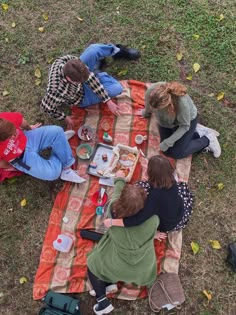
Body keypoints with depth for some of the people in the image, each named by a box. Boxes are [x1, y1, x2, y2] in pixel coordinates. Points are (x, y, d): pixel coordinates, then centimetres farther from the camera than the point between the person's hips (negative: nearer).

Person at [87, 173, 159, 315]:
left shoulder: (113, 209, -29)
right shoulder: (152, 219, -30)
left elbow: (117, 190, -6)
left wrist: (120, 179, 14)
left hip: (118, 266, -2)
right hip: (144, 269, 2)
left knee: (92, 263, 25)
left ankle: (103, 302, 18)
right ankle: (108, 284, 17)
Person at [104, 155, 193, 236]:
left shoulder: (155, 195, -43)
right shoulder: (171, 179, -24)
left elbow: (138, 220, -42)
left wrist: (112, 222, -36)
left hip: (167, 225, -5)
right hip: (180, 215, 5)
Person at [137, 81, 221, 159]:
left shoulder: (182, 102, -43)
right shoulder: (151, 91, -33)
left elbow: (185, 126, -25)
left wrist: (167, 142, -25)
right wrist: (146, 113, 15)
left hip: (187, 120, -5)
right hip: (165, 121, 5)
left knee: (177, 153, -10)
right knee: (167, 151, -1)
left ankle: (208, 139, 11)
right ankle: (198, 133, 15)